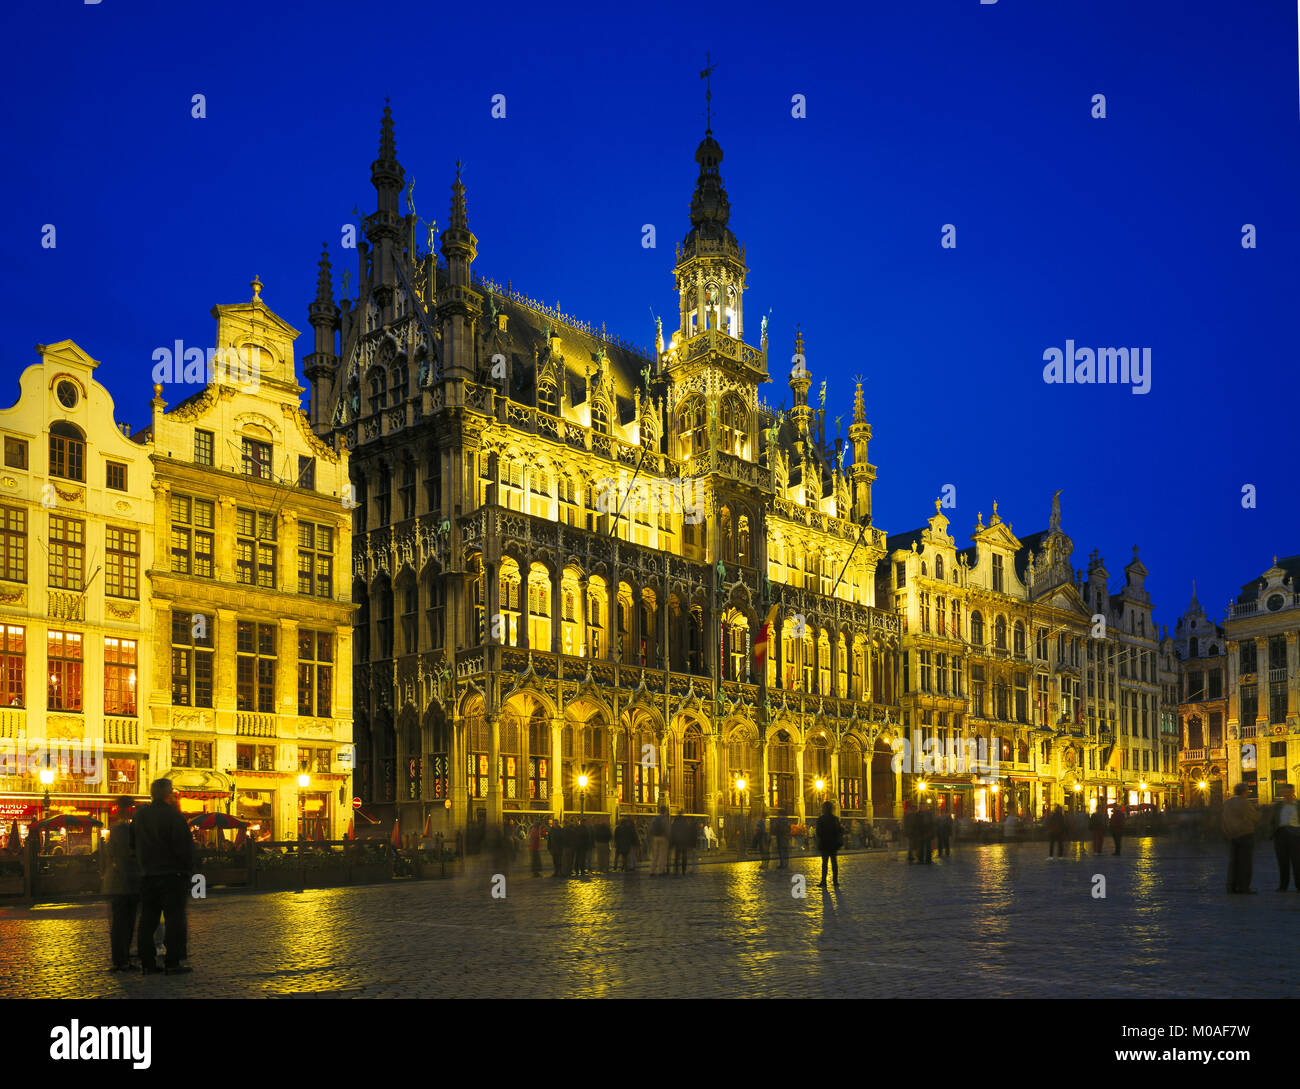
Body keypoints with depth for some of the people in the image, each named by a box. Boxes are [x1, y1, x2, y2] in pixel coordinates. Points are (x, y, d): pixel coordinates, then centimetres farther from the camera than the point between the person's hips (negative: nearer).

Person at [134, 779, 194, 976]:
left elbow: (137, 844, 11)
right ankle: (173, 963, -3)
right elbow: (185, 847, -13)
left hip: (147, 876, 6)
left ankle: (147, 963, 12)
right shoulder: (174, 816, -14)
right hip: (172, 874, -6)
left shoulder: (140, 814, 6)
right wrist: (188, 869, -2)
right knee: (174, 919, -1)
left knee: (147, 920, 10)